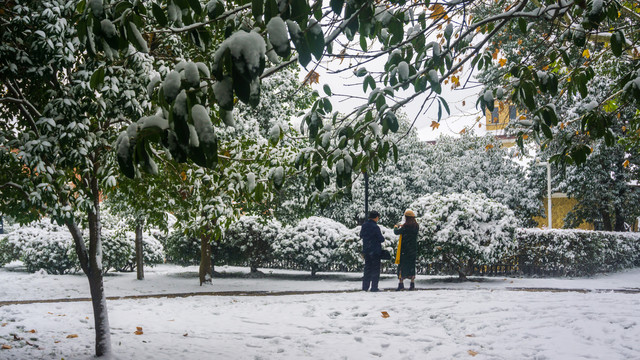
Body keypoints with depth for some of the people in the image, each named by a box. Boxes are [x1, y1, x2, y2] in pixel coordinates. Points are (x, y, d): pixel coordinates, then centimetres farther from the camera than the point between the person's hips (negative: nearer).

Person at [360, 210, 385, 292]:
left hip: (366, 250, 6)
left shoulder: (364, 225, 3)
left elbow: (361, 235, 17)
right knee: (375, 269, 2)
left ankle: (365, 286, 15)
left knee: (367, 268, 14)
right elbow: (381, 239, -15)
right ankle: (374, 287, 0)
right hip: (375, 251, -6)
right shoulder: (375, 227, -18)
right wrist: (382, 239, 6)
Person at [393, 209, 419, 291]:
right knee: (412, 266, 12)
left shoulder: (406, 226, -15)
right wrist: (402, 226, 26)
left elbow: (397, 232, -8)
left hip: (405, 249, -6)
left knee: (402, 265, -1)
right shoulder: (416, 226, 4)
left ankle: (401, 283, -6)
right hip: (413, 249, 6)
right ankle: (412, 284, 12)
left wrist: (396, 227, 14)